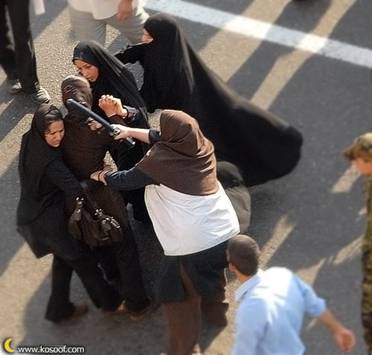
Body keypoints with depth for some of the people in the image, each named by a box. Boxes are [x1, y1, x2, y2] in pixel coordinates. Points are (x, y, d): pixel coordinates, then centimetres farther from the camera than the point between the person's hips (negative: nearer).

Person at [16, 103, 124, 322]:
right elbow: (75, 189, -36)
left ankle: (59, 309, 37)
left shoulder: (28, 141, -6)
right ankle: (109, 301, 32)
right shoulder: (49, 161, -32)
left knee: (64, 257, 25)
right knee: (81, 259, 12)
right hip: (48, 220, -8)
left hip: (29, 214, 8)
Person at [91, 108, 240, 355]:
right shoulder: (202, 146, 1)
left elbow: (126, 180, 0)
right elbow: (161, 139, 17)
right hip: (227, 231, 7)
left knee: (178, 297, 11)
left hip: (193, 243, -7)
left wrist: (101, 176, 18)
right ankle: (217, 311, 57)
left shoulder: (160, 160, -17)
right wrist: (130, 131, 19)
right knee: (210, 269, 36)